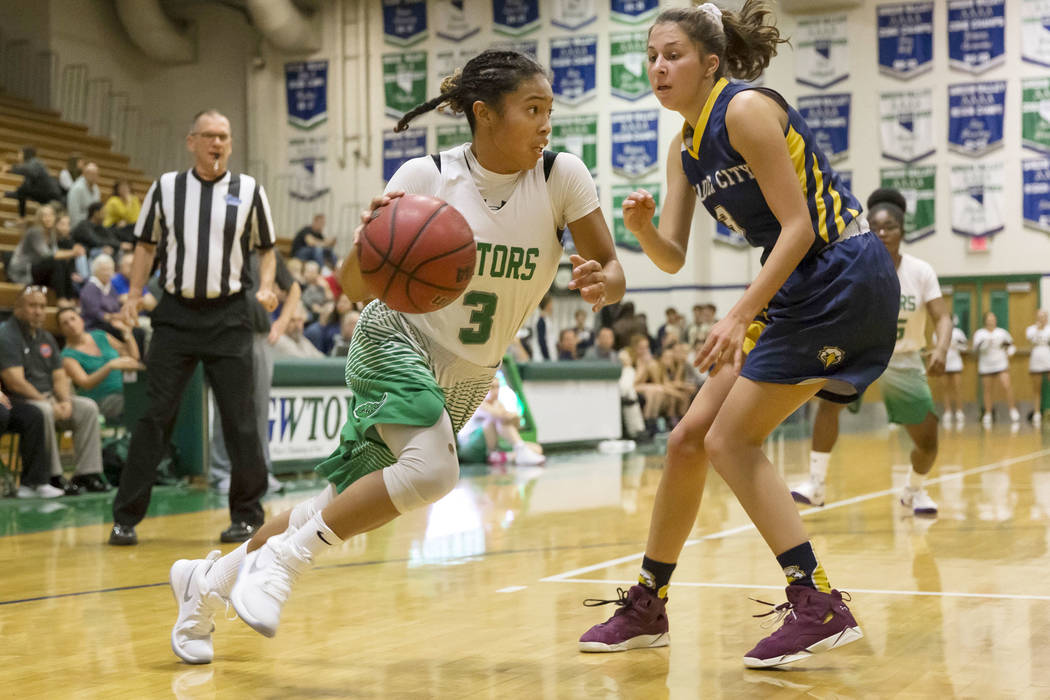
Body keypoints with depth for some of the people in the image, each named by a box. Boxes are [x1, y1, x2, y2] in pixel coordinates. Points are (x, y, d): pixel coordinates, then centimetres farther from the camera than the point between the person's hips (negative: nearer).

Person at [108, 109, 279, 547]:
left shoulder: (249, 190, 3)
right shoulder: (166, 187, 5)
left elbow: (266, 248, 10)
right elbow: (146, 243, 13)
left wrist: (266, 286, -7)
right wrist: (134, 293, 1)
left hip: (228, 316, 0)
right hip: (176, 313, 0)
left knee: (239, 418, 2)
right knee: (155, 415, -1)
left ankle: (247, 514, 15)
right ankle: (126, 517, 4)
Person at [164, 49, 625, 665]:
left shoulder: (561, 176, -13)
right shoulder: (426, 177, -17)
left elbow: (613, 271, -8)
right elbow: (356, 286, -13)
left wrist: (601, 283, -32)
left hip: (467, 378, 4)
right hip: (398, 343, -4)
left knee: (347, 507, 8)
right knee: (432, 469, -32)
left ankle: (209, 578, 28)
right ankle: (281, 559, -14)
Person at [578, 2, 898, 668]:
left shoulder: (746, 109, -15)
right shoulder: (685, 149, 12)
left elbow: (798, 225, -18)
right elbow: (673, 258, 9)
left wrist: (741, 315, -22)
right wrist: (642, 227, -12)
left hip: (845, 280, -9)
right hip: (797, 289, 9)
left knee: (732, 440, -12)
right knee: (688, 438, 8)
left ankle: (821, 607, -7)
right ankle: (647, 607, 20)